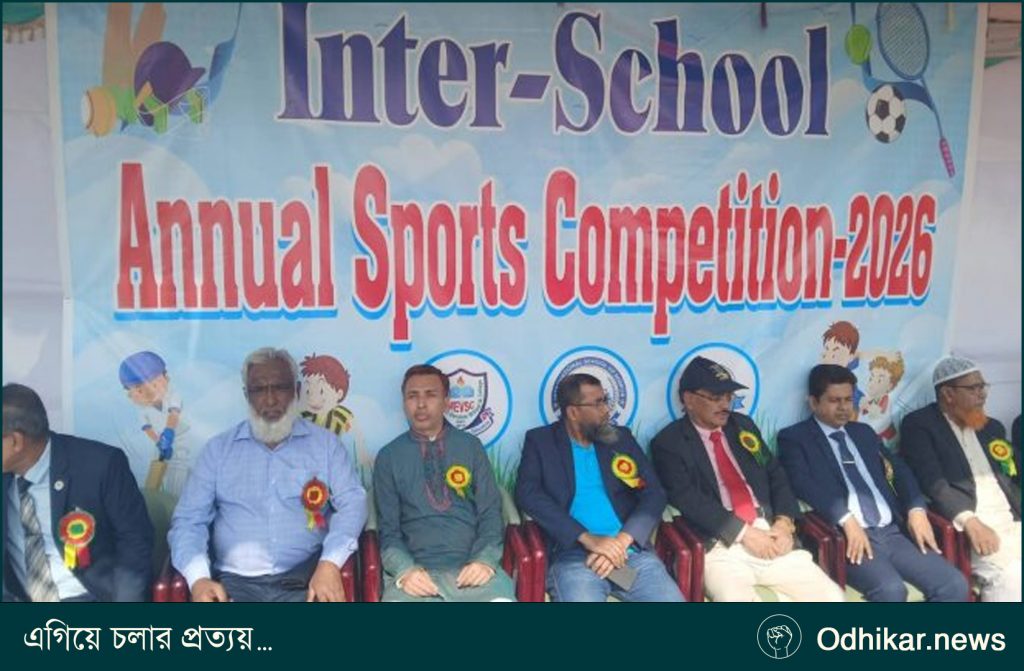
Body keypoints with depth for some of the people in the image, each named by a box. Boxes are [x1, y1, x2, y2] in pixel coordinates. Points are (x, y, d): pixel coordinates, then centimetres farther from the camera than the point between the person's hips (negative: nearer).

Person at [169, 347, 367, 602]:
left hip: (304, 582, 0)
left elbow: (352, 502, 1)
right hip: (235, 582, 0)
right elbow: (188, 519, 8)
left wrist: (330, 563, -16)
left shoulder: (325, 443, 9)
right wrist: (199, 578, -10)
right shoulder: (218, 448, 12)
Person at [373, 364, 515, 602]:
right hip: (417, 571, 0)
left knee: (501, 596, -30)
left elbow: (491, 512, 8)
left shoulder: (471, 446, 10)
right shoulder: (388, 456, 8)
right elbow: (388, 529, 7)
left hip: (471, 567, 1)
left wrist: (485, 560, -9)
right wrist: (405, 570, -11)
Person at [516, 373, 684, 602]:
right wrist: (587, 538, -16)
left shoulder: (621, 438, 15)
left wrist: (622, 541, -10)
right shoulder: (540, 440, 7)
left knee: (672, 598, -19)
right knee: (581, 596, -32)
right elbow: (528, 494, -7)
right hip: (573, 554, -3)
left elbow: (654, 494, 7)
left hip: (632, 551, 4)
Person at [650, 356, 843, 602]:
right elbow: (689, 500, -11)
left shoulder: (743, 425, 18)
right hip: (721, 547, -5)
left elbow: (777, 475, 15)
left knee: (832, 597, -11)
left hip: (773, 538, 6)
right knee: (736, 598, -33)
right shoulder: (668, 443, 0)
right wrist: (744, 533, -15)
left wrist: (784, 523, -3)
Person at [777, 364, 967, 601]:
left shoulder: (864, 432, 23)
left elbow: (899, 470, 15)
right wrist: (847, 520, -24)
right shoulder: (794, 437, 3)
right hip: (845, 537, -6)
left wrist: (916, 509, -4)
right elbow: (804, 485, -12)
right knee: (891, 589, -30)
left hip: (893, 532, 6)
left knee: (954, 584, -12)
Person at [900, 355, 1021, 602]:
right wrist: (970, 521, -25)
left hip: (1012, 522, 7)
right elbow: (931, 482, -12)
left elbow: (1014, 478, 21)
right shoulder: (918, 424, -1)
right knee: (1010, 576, -29)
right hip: (967, 526, -7)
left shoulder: (992, 427, 22)